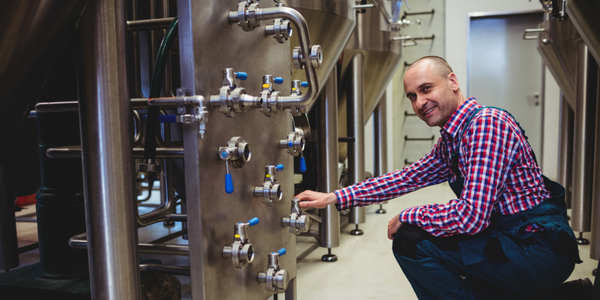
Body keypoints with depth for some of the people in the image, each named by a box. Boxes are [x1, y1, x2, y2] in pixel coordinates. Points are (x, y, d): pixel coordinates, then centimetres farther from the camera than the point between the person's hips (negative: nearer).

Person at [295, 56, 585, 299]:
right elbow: (407, 177, 12)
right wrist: (334, 197, 7)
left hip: (540, 250, -9)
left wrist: (406, 217, -13)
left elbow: (471, 217, -28)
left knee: (411, 239, -16)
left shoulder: (488, 124, -21)